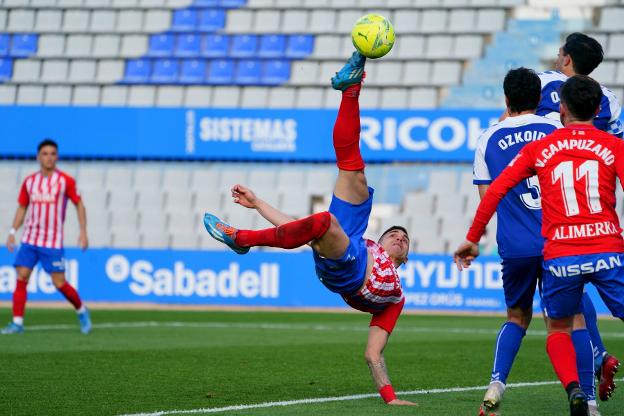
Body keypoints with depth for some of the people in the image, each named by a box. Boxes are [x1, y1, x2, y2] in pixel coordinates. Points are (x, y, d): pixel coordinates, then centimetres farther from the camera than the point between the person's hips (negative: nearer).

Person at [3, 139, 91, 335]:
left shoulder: (65, 181, -3)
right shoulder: (29, 181, 7)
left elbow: (79, 205, 3)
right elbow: (22, 208, 15)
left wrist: (83, 232, -5)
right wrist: (12, 232, 7)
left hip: (53, 243, -3)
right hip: (29, 240, 3)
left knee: (59, 283, -5)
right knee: (21, 278, -7)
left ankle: (81, 311, 20)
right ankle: (17, 322, -4)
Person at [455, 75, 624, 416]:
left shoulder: (538, 149, 10)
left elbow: (494, 191, 7)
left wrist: (472, 239, 16)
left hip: (560, 257, 1)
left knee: (558, 329, 21)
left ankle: (573, 388, -4)